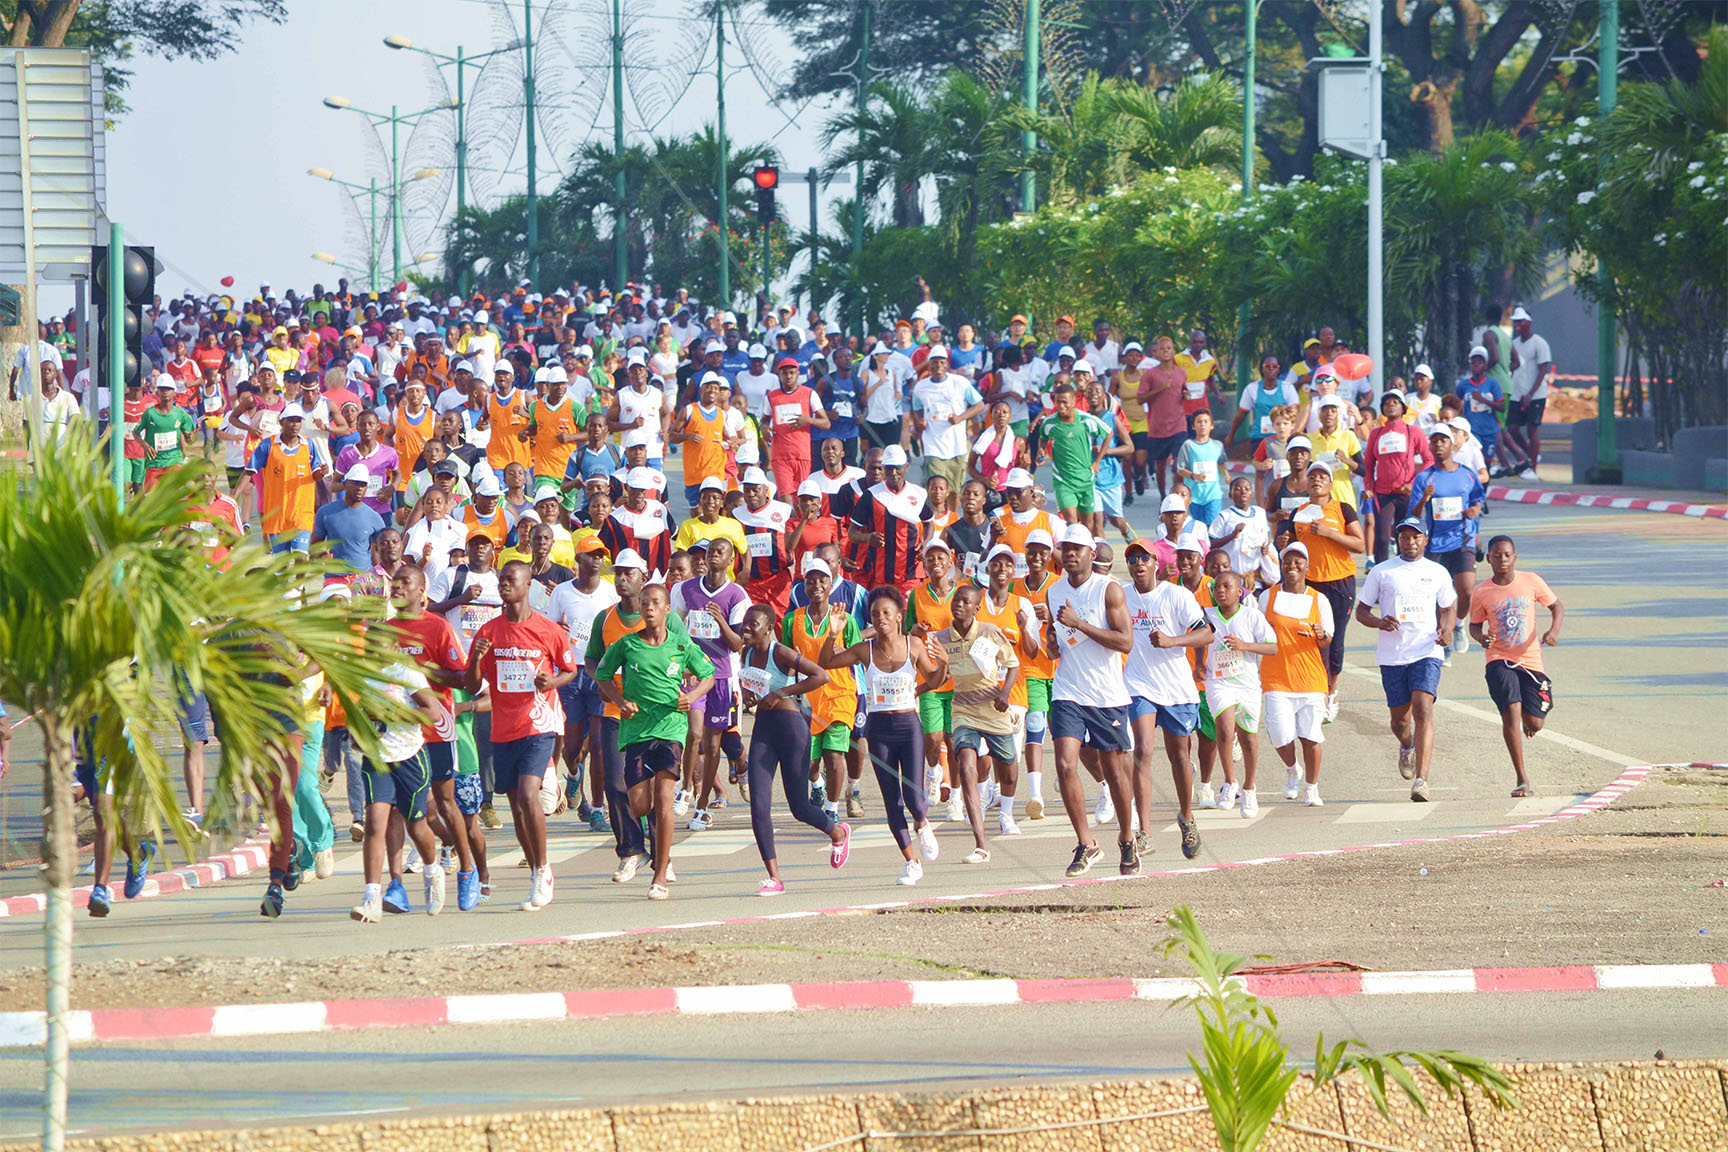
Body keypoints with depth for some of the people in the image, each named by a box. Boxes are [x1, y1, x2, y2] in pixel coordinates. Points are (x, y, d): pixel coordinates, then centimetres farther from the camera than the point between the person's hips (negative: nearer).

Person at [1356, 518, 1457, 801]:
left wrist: (1446, 630, 0)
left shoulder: (1437, 573, 9)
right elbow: (1361, 611, 9)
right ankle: (1406, 747, 47)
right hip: (1391, 655, 1)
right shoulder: (1381, 572, 6)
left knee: (1423, 711, -19)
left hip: (1426, 652, -1)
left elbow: (1448, 607, 22)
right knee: (1400, 718, 9)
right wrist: (1379, 622, -13)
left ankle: (1421, 780, -23)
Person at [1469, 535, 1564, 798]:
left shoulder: (1531, 582, -1)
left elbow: (1557, 606, 9)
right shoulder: (1481, 593, -3)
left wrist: (1554, 629, -11)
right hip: (1498, 660, -2)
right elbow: (1475, 625, 10)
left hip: (1530, 660, 2)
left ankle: (1527, 723, 44)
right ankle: (1521, 780, -15)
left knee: (1535, 723, 1)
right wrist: (1481, 637, -14)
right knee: (1511, 710, -21)